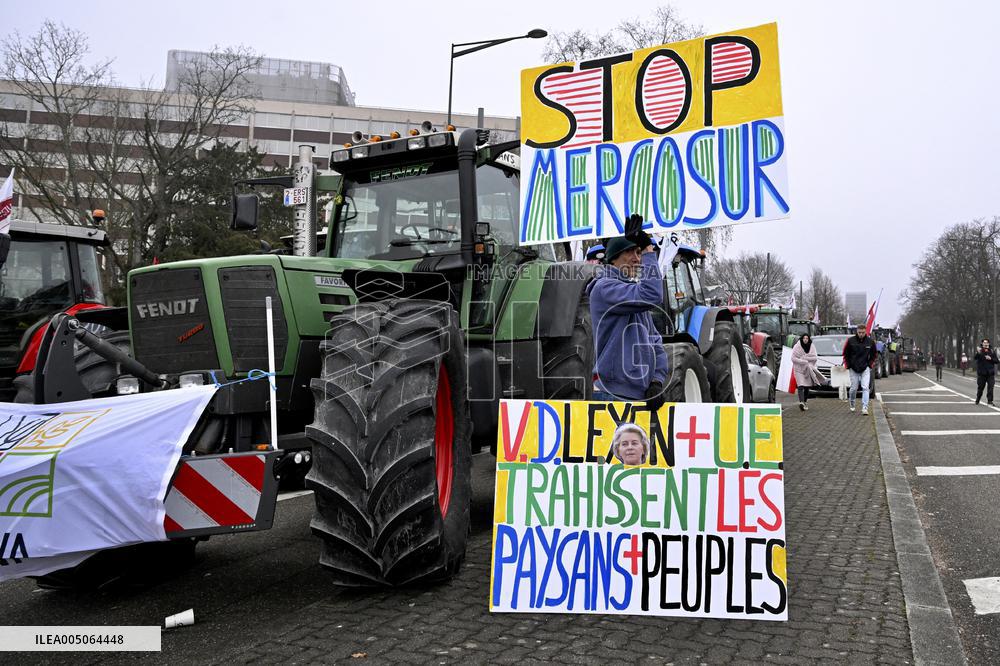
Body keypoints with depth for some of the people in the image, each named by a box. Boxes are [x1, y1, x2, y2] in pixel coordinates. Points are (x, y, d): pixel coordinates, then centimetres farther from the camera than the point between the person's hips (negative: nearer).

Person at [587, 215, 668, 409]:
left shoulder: (634, 294, 21)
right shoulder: (604, 287, -7)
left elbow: (655, 342, 18)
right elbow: (652, 296, -23)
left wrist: (657, 381, 2)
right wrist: (649, 250, -13)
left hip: (641, 395, 9)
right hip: (613, 394, -9)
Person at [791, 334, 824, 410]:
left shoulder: (811, 347, 5)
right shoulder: (797, 347, -4)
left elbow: (814, 358, 0)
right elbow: (793, 358, -9)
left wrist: (804, 357, -13)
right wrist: (804, 361, -16)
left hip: (808, 369, 4)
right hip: (799, 369, -4)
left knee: (807, 387, 7)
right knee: (800, 386, -18)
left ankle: (805, 402, 20)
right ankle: (801, 402, -31)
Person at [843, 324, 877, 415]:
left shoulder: (870, 341, -3)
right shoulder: (850, 341, -8)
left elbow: (874, 355, 12)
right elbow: (845, 354, 4)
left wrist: (870, 364, 3)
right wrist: (847, 365, 0)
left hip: (865, 369, 0)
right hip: (853, 369, 0)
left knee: (865, 388, -10)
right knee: (854, 388, 6)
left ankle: (864, 408, -12)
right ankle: (852, 404, 31)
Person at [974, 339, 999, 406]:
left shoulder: (992, 352, 7)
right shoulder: (979, 351, 0)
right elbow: (975, 357, -20)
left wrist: (991, 359, -11)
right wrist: (978, 353, -40)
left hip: (990, 373, 1)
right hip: (981, 373, -1)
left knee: (990, 388, -6)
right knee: (980, 387, 8)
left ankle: (990, 401, -1)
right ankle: (977, 401, 24)